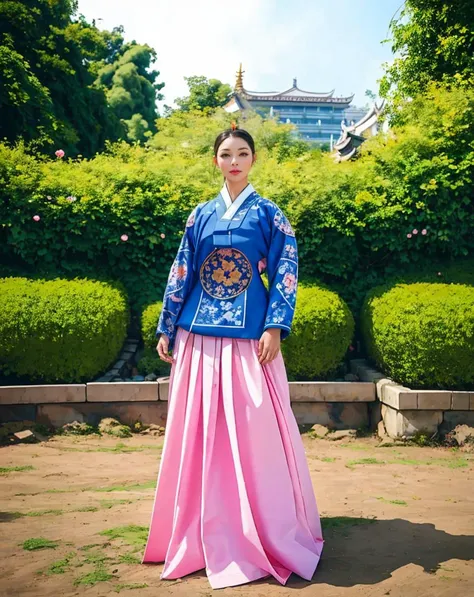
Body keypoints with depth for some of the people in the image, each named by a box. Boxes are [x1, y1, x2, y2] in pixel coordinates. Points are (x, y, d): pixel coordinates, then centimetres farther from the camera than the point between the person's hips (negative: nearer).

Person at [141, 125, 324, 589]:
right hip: (199, 334, 3)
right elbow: (181, 273, 11)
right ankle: (204, 529, 25)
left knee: (254, 428, -1)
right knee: (199, 430, 8)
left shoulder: (268, 214, 4)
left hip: (248, 334, -3)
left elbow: (285, 272, -3)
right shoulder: (201, 215, 11)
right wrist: (166, 329, 8)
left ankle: (266, 531, 15)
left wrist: (274, 327, -13)